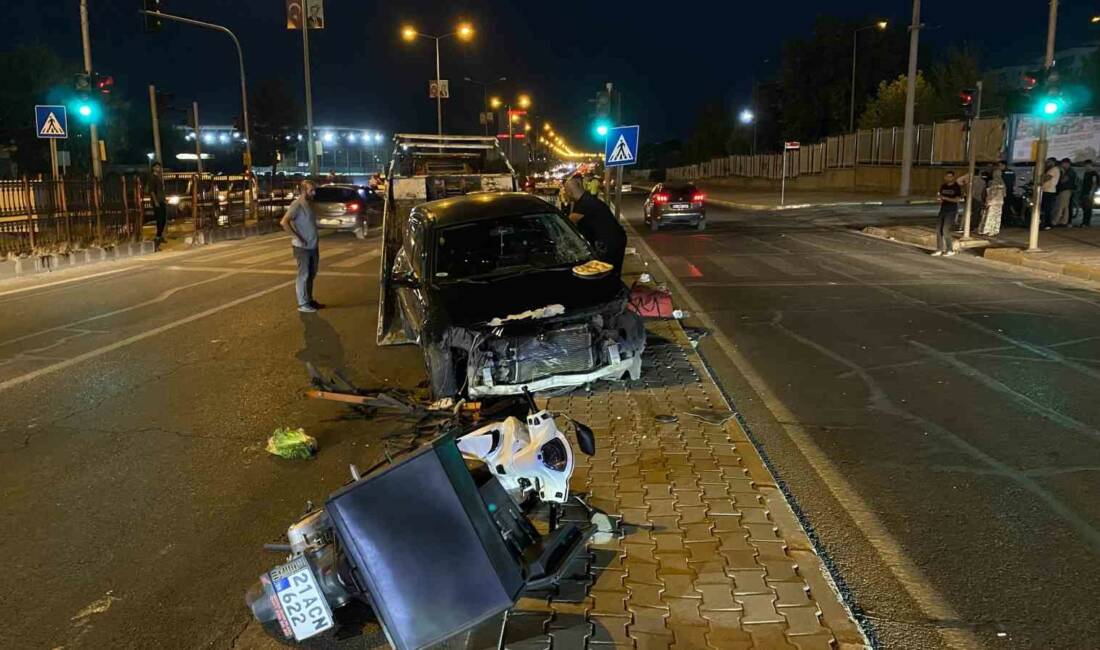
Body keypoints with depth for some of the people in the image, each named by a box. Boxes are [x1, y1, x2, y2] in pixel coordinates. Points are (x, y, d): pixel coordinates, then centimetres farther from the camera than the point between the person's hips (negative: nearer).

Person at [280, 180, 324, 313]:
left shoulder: (310, 204, 11)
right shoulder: (297, 205, -15)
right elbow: (284, 222, -25)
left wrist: (314, 239, 12)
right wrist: (297, 237, -23)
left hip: (313, 246, 8)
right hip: (302, 247, -8)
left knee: (311, 275, 16)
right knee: (303, 275, -2)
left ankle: (309, 300, 27)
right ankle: (303, 304, 4)